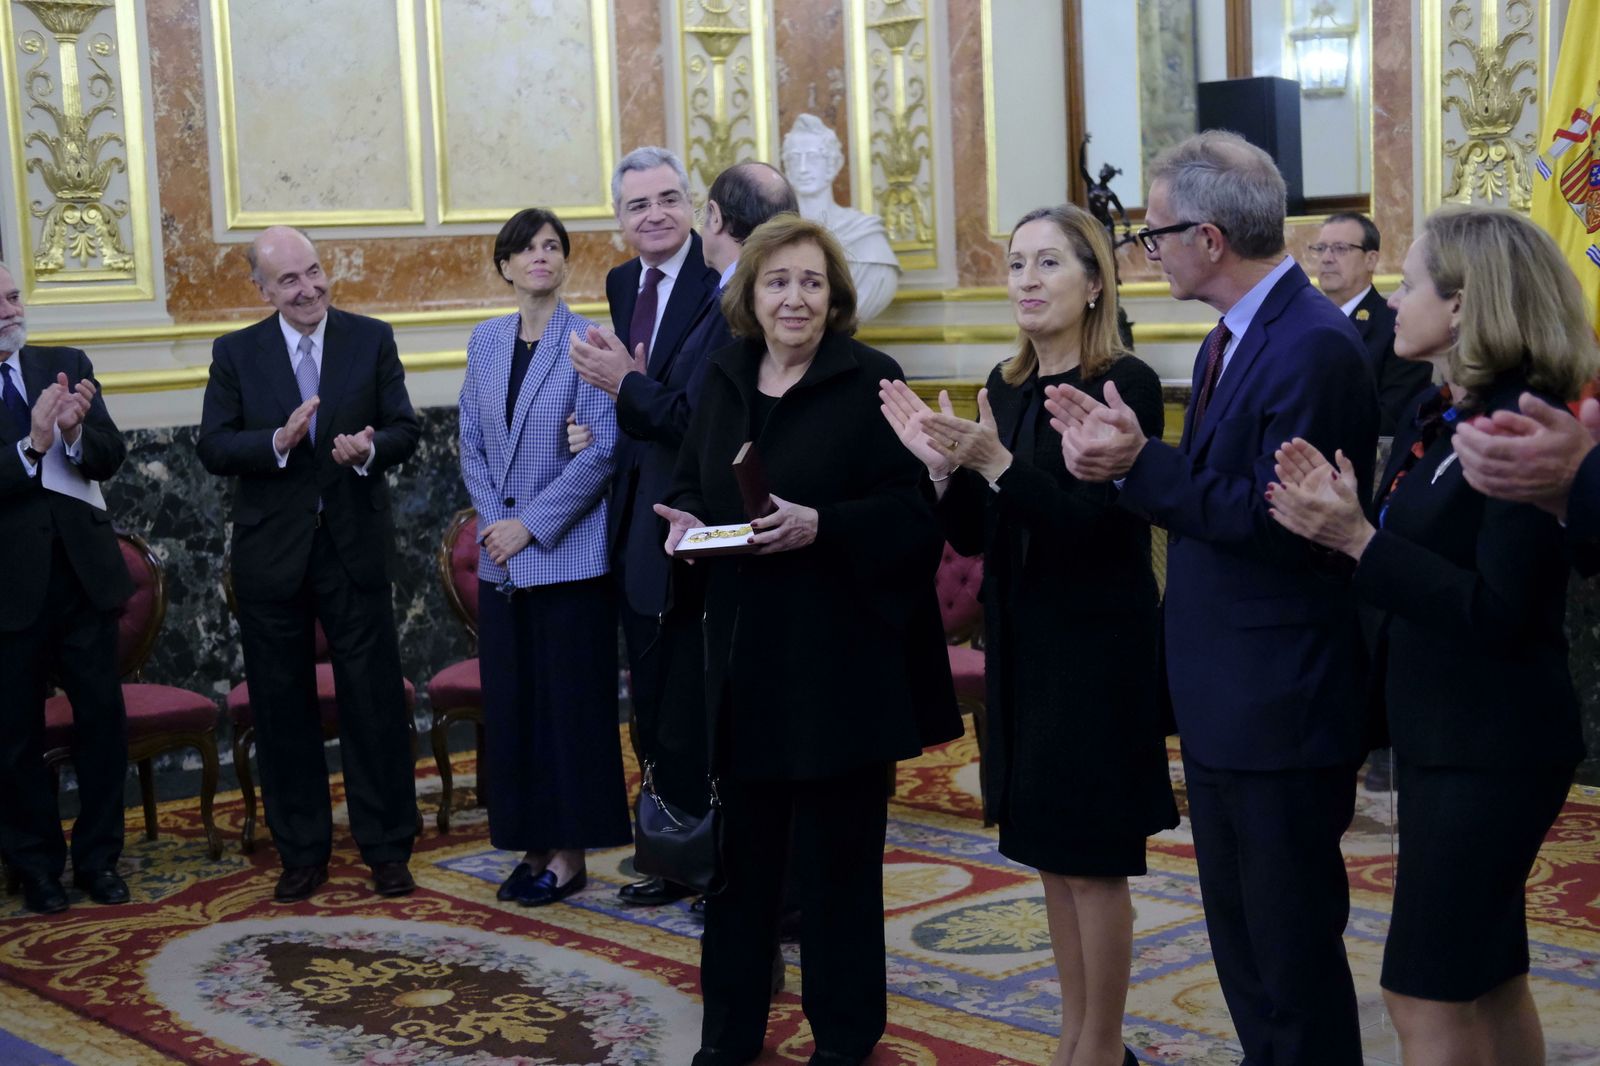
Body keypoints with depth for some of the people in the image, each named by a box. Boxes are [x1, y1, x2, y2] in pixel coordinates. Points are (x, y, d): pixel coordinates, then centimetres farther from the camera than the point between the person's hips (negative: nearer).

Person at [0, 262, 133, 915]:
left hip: (83, 572, 3)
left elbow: (110, 459, -2)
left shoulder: (66, 366, 5)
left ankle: (99, 859, 20)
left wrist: (76, 434, -22)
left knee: (103, 717, 7)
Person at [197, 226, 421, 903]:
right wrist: (278, 442, -21)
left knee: (375, 700, 3)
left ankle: (388, 848, 14)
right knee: (282, 707, 8)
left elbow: (404, 429, 0)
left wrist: (370, 449, -21)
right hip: (270, 551, 1)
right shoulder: (236, 353, 2)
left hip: (355, 546, -1)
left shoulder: (372, 339, 3)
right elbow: (213, 448, -4)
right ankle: (301, 853, 20)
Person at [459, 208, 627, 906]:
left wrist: (531, 524, -13)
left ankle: (568, 853, 8)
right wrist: (493, 522, -4)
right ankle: (532, 844, 18)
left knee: (571, 702, 0)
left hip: (568, 553, -5)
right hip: (502, 557, 5)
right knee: (512, 702, 8)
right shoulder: (485, 342, 10)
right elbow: (471, 444, 11)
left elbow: (602, 451, -11)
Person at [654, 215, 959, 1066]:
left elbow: (914, 508, -12)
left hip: (841, 658, -5)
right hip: (743, 651, 5)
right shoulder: (723, 379, 8)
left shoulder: (870, 382, -8)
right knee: (742, 842, 11)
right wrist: (684, 521, -5)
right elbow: (689, 484, 17)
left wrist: (820, 526, -24)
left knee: (836, 850, 5)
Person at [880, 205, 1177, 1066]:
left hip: (1098, 647, -7)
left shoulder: (1125, 384, -14)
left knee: (1092, 859, 2)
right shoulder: (1006, 387, 8)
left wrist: (994, 461, -31)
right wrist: (944, 466, -11)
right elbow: (973, 535, 7)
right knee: (1051, 852, 15)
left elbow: (1091, 524, -21)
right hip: (1021, 645, 7)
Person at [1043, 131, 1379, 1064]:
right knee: (1241, 942, 20)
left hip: (1283, 707, -10)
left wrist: (1141, 464, -22)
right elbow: (1207, 496, 8)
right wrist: (1123, 453, -6)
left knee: (1294, 952, 3)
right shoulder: (1231, 342, 12)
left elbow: (1276, 520, -25)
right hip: (1223, 701, 10)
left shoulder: (1315, 346, -19)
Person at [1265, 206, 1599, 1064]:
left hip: (1489, 750, -9)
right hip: (1439, 736, 9)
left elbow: (1496, 611, -23)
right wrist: (1340, 516, -11)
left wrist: (1358, 538, -23)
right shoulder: (1431, 417, 8)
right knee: (1489, 985, 19)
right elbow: (1407, 565, 7)